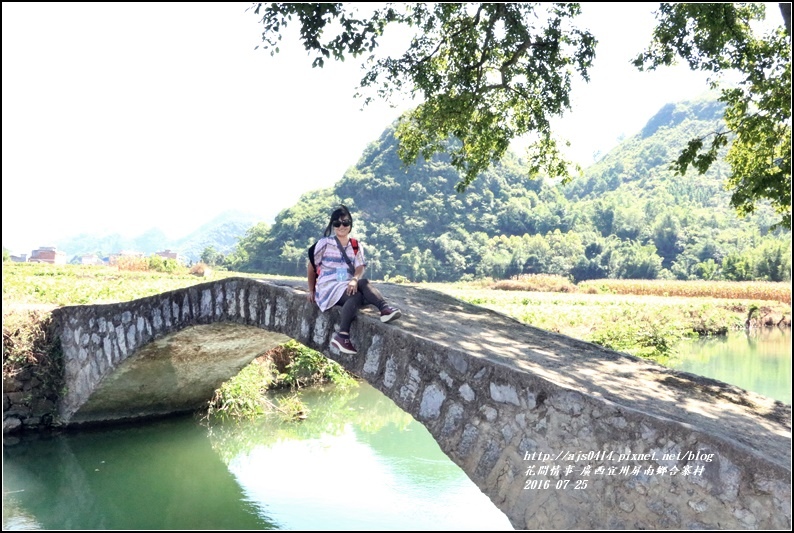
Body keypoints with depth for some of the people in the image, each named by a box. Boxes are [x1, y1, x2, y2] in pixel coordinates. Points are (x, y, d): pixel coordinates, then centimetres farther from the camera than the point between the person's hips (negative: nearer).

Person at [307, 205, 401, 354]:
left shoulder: (356, 246, 9)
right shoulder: (325, 243, 0)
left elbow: (360, 268, -4)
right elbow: (311, 266, 7)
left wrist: (354, 280, -27)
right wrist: (312, 291, 8)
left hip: (348, 286, 4)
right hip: (328, 286, -3)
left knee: (363, 283, -32)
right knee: (356, 296, -35)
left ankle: (385, 309, -49)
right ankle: (342, 336, -42)